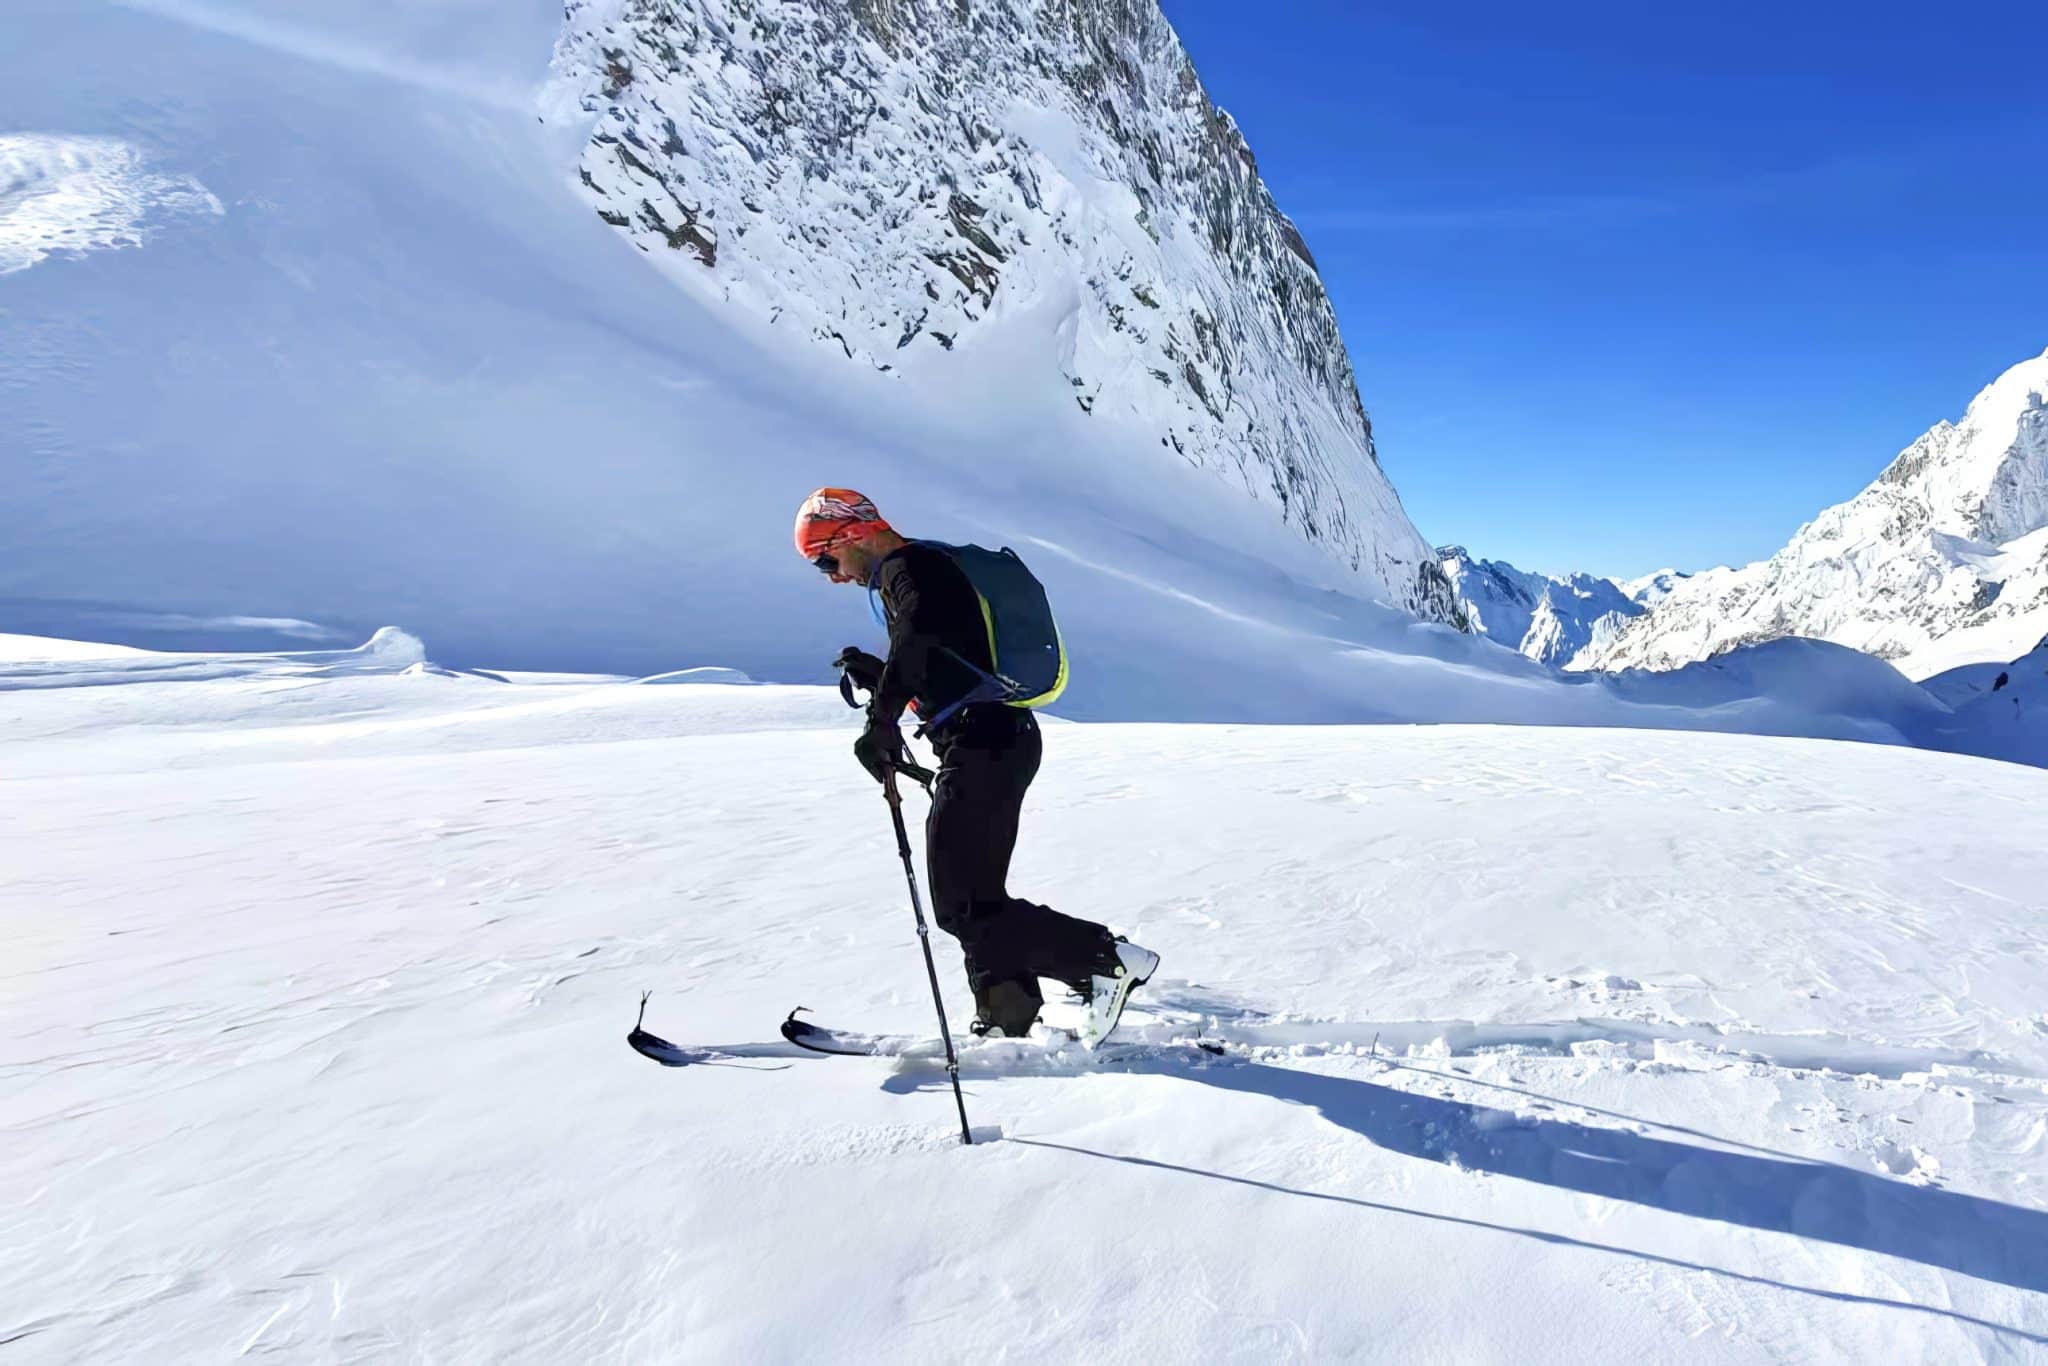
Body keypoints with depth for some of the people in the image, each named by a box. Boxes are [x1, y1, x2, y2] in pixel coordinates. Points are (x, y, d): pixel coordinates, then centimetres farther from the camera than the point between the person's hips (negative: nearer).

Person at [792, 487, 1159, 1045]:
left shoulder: (910, 567, -6)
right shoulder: (926, 569, 25)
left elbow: (916, 642, -27)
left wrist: (880, 724, -26)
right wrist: (874, 675, 15)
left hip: (983, 745, -11)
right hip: (1006, 740, 11)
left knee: (960, 906, -7)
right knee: (977, 895, 15)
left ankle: (1109, 960, -7)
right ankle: (1008, 1025, 22)